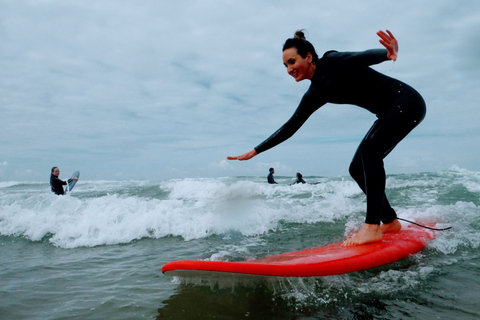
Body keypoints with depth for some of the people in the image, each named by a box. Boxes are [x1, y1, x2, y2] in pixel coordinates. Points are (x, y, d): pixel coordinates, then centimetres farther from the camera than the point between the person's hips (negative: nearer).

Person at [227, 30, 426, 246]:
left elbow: (363, 57, -35)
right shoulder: (316, 94, 3)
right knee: (357, 168, 1)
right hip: (389, 114, 8)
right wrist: (254, 152, 7)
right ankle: (390, 222, 14)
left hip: (407, 102, -8)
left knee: (370, 148, -26)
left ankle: (372, 227, -25)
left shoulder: (332, 62, -17)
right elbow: (290, 127, 6)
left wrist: (389, 53, -58)